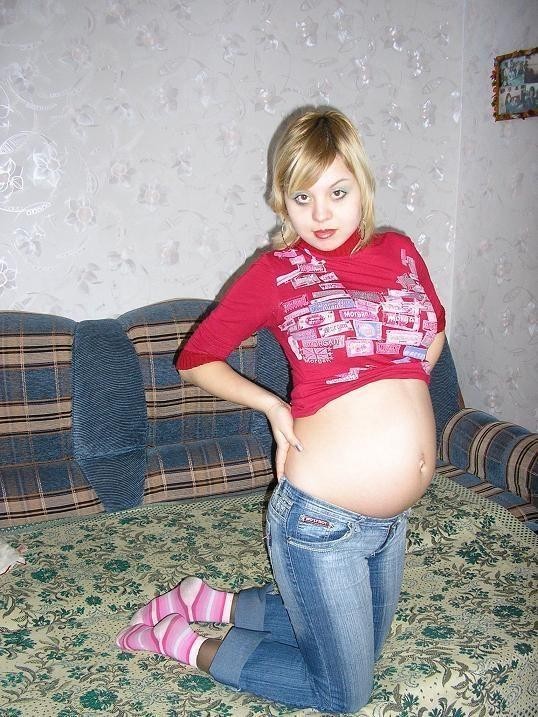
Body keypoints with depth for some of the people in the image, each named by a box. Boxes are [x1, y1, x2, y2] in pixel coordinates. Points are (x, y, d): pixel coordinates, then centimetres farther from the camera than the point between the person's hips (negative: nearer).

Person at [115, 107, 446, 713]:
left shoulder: (398, 251, 4)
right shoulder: (275, 272, -8)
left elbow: (434, 329, 23)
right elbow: (195, 359, 2)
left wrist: (401, 391, 8)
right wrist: (272, 406, -9)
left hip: (393, 517, 6)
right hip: (321, 519, -6)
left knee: (359, 652, 25)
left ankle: (212, 602, 35)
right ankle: (188, 644, 24)